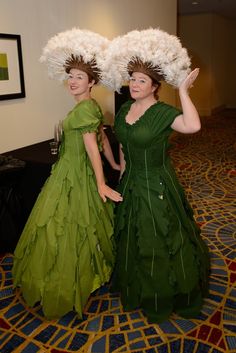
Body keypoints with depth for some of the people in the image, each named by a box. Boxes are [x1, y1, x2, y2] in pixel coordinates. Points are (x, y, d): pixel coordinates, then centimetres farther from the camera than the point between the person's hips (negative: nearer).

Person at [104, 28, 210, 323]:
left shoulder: (163, 112, -18)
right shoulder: (125, 109, 3)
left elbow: (193, 125, -39)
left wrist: (183, 90, -30)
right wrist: (123, 172, 16)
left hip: (157, 186, -7)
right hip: (130, 185, 7)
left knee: (160, 242, 9)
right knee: (131, 241, 22)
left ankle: (164, 297, 35)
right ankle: (136, 290, 49)